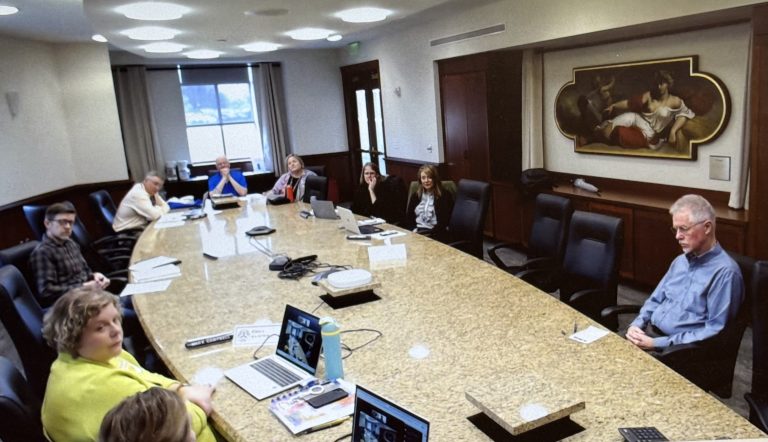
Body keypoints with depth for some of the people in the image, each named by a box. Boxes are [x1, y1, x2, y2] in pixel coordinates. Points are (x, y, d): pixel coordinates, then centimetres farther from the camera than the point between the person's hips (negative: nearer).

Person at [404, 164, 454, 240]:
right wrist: (414, 231, -4)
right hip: (417, 232, 4)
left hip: (434, 235, -4)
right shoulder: (415, 196, 18)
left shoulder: (445, 196, 3)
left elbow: (444, 221, -4)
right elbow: (408, 218, 16)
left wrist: (429, 235, -14)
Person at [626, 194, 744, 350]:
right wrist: (636, 325, -1)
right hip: (648, 333, 7)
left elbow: (715, 331, -17)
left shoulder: (724, 272, -13)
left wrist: (658, 343, -19)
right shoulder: (680, 261, 13)